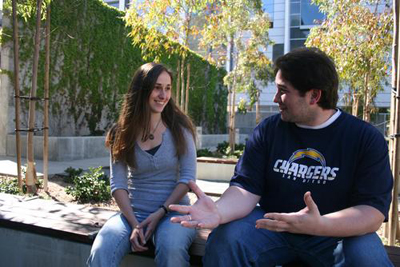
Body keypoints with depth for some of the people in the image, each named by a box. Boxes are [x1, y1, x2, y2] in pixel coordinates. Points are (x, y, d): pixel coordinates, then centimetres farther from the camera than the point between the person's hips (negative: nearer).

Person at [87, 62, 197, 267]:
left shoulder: (179, 128, 0)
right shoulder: (123, 132, 3)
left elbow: (188, 176, -3)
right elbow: (118, 183, -2)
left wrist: (161, 212, -13)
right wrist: (134, 224, -14)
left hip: (173, 209, 0)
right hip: (133, 211, 1)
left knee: (171, 248, -34)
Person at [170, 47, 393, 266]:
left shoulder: (366, 139, -7)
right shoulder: (268, 130, -1)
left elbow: (374, 212, -14)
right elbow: (247, 187, -6)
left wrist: (320, 225, -34)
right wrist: (220, 212, -29)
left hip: (338, 233, 0)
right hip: (271, 225, 1)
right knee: (225, 240, -25)